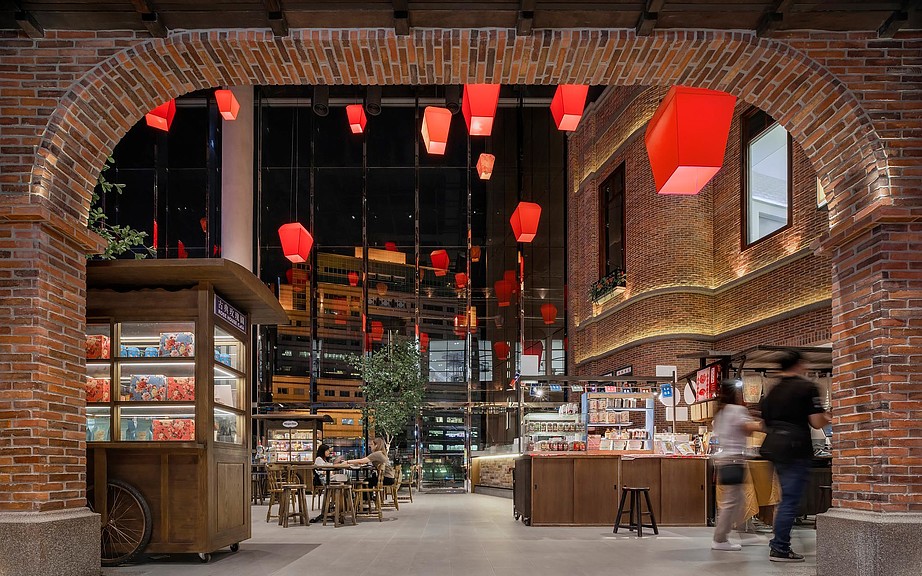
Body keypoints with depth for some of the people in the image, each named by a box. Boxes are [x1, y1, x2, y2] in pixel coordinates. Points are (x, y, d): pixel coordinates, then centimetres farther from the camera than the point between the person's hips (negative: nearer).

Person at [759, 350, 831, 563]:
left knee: (787, 497, 19)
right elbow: (817, 423, -11)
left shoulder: (772, 392, 13)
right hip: (796, 449, -7)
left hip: (775, 448, 7)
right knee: (791, 500, -3)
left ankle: (778, 543, 22)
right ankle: (780, 549, -2)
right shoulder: (807, 388, -7)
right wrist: (826, 418, 9)